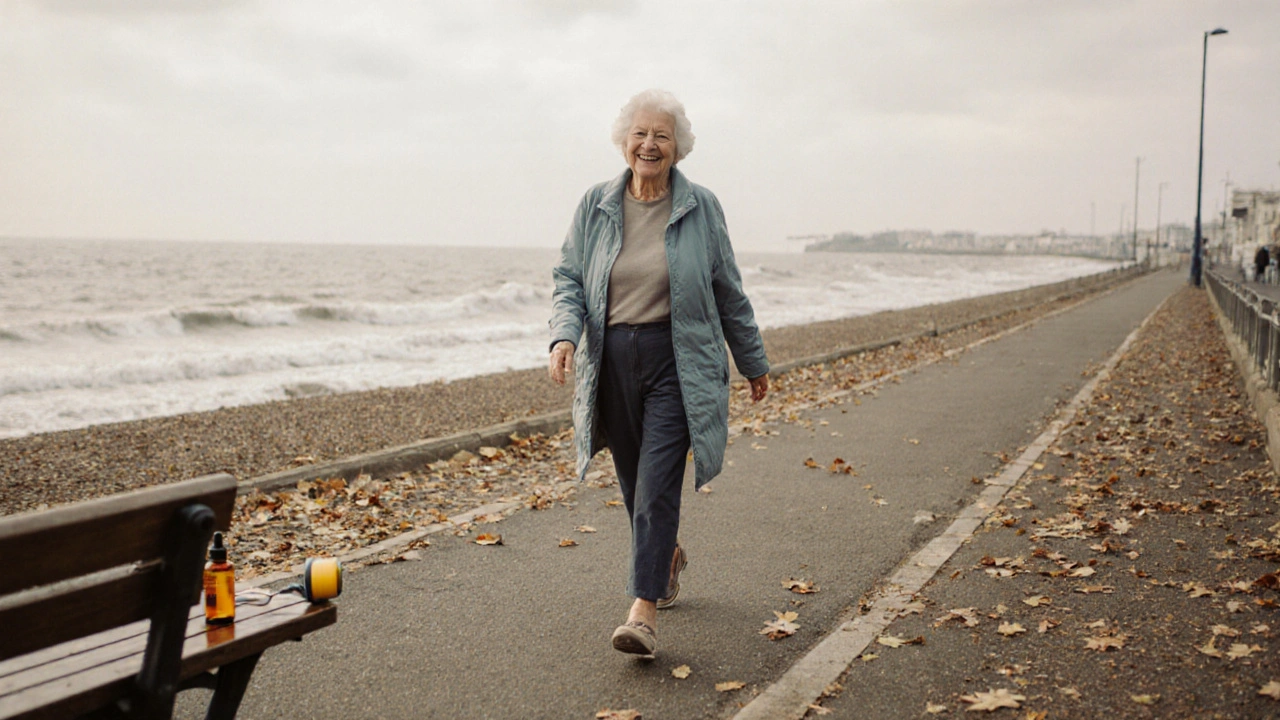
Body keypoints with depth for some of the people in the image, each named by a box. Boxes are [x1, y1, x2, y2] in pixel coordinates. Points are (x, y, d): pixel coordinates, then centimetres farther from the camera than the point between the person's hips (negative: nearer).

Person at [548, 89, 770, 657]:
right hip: (612, 360, 3)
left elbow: (728, 293, 7)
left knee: (657, 483, -11)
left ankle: (644, 610, -9)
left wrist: (753, 362, 13)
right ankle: (667, 555, 44)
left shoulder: (700, 208, -1)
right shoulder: (596, 205, 4)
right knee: (633, 481, 15)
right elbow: (569, 278, 6)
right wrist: (564, 335, -14)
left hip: (678, 360, -3)